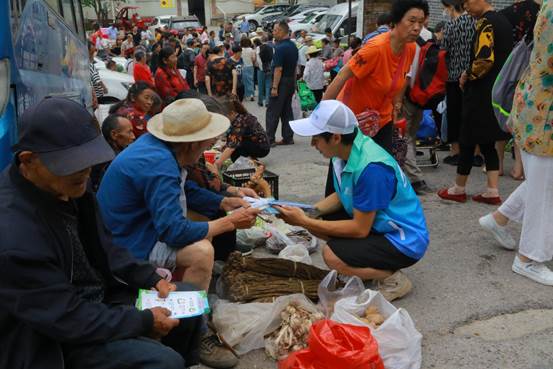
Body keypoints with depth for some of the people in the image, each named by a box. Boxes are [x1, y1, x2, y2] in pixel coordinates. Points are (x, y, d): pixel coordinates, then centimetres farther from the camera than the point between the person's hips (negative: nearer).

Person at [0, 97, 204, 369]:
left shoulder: (66, 184, -9)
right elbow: (69, 319, -26)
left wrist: (153, 280, -3)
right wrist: (146, 321, -18)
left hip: (99, 294, 8)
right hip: (59, 339, -7)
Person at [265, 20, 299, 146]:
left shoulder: (280, 48, -17)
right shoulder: (293, 46, 11)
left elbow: (278, 69, -21)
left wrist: (274, 87, -20)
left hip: (281, 82, -9)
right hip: (291, 81, 9)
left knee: (272, 112, -3)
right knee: (287, 111, 11)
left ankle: (269, 139, -1)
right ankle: (288, 138, 13)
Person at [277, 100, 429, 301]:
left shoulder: (371, 168, -32)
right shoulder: (347, 149, -6)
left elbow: (360, 229, -25)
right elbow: (342, 196, 8)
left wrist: (304, 222, -23)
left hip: (404, 240, -9)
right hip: (373, 223, 9)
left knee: (332, 255, -24)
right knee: (316, 221, 0)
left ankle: (393, 280, -2)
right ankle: (373, 263, 12)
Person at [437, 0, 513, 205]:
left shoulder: (485, 22, -13)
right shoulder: (503, 21, 15)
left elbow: (484, 60, -24)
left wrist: (467, 76, -7)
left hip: (482, 92, -9)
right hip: (499, 90, 9)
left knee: (468, 140, 2)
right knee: (487, 142, 11)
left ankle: (458, 190, 12)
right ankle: (492, 192, 10)